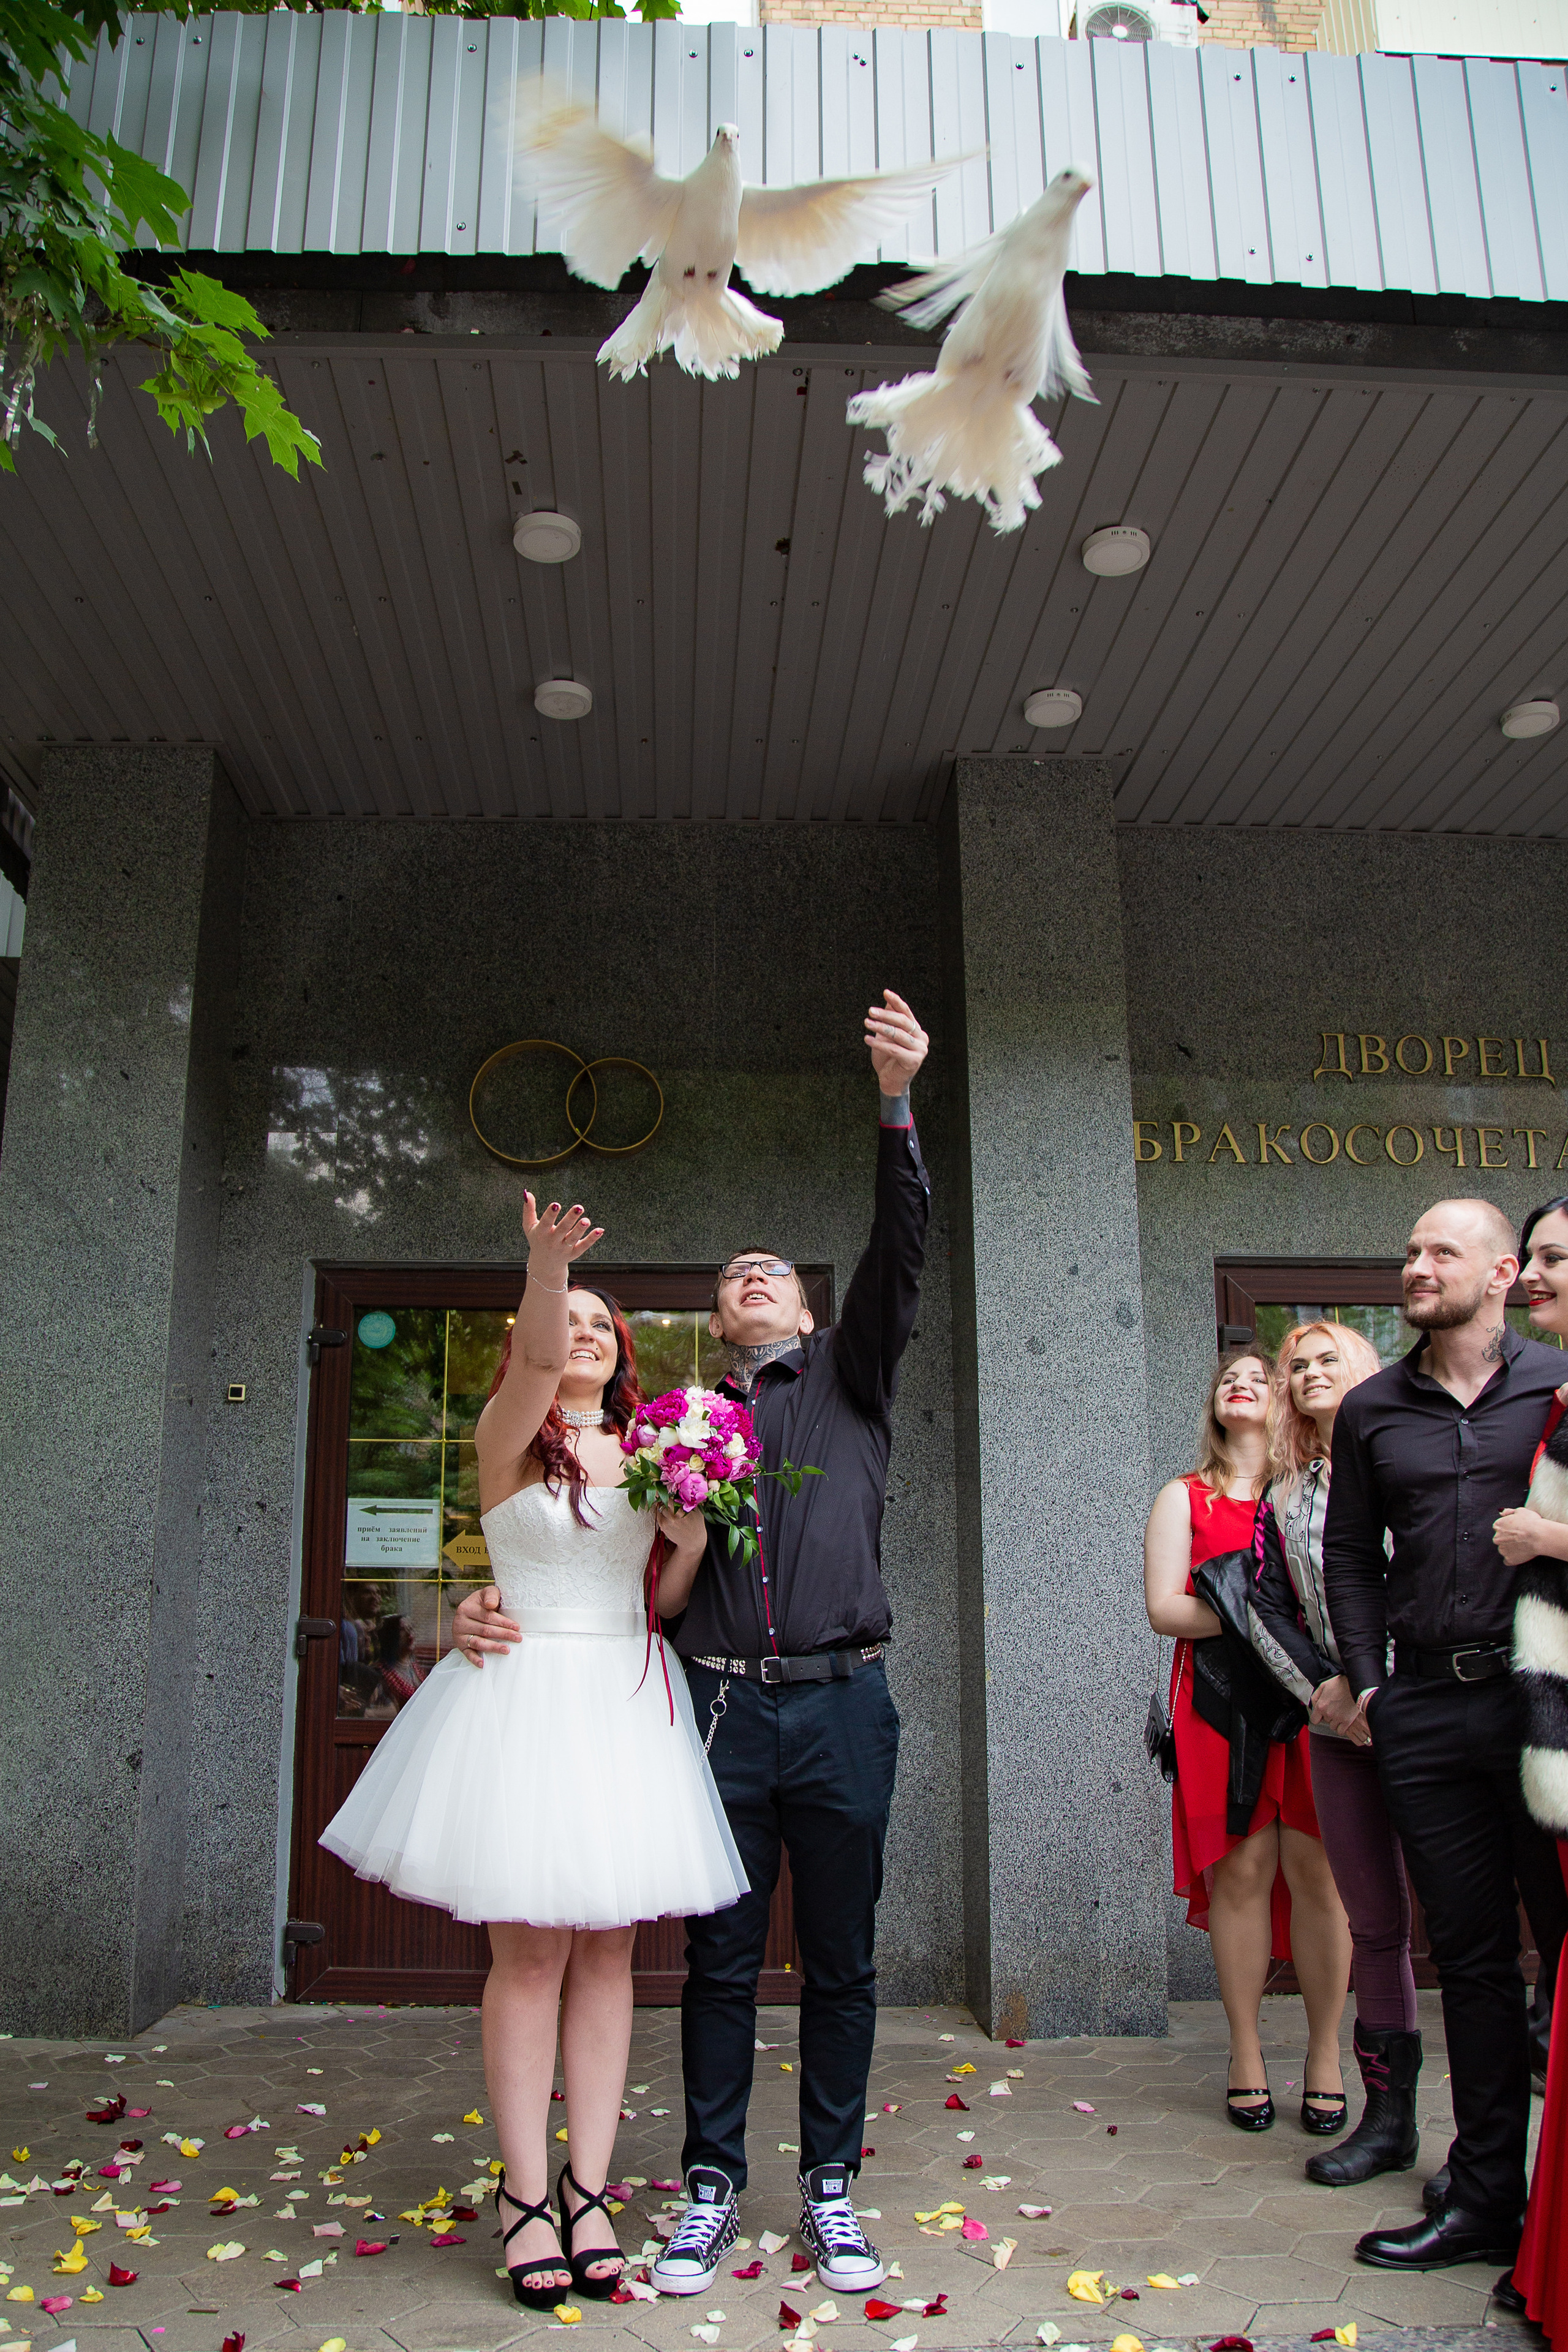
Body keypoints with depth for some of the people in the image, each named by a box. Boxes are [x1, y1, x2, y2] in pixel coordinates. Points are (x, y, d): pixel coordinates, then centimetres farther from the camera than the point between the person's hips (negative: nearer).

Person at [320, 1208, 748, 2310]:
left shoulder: (647, 1454, 13)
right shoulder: (511, 1434, 0)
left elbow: (663, 1601, 13)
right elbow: (535, 1360, -23)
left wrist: (692, 1536, -6)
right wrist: (546, 1270, -41)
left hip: (627, 1703, 4)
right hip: (528, 1696, -4)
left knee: (607, 1952, 6)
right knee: (529, 1953, -1)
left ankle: (589, 2190, 14)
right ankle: (526, 2195, 11)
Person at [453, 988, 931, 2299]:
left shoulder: (850, 1374, 10)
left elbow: (901, 1254, -6)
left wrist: (898, 1104, -20)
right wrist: (498, 1610, -6)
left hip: (843, 1704, -1)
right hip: (723, 1709, 1)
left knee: (842, 1961, 9)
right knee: (721, 1960, 9)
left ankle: (831, 2187, 23)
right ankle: (712, 2189, 22)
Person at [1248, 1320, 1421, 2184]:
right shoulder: (1282, 1497, 15)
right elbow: (1266, 1609, 11)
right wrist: (1322, 1689, -5)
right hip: (1339, 1724, 4)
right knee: (1374, 1922, 8)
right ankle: (1388, 2118, 18)